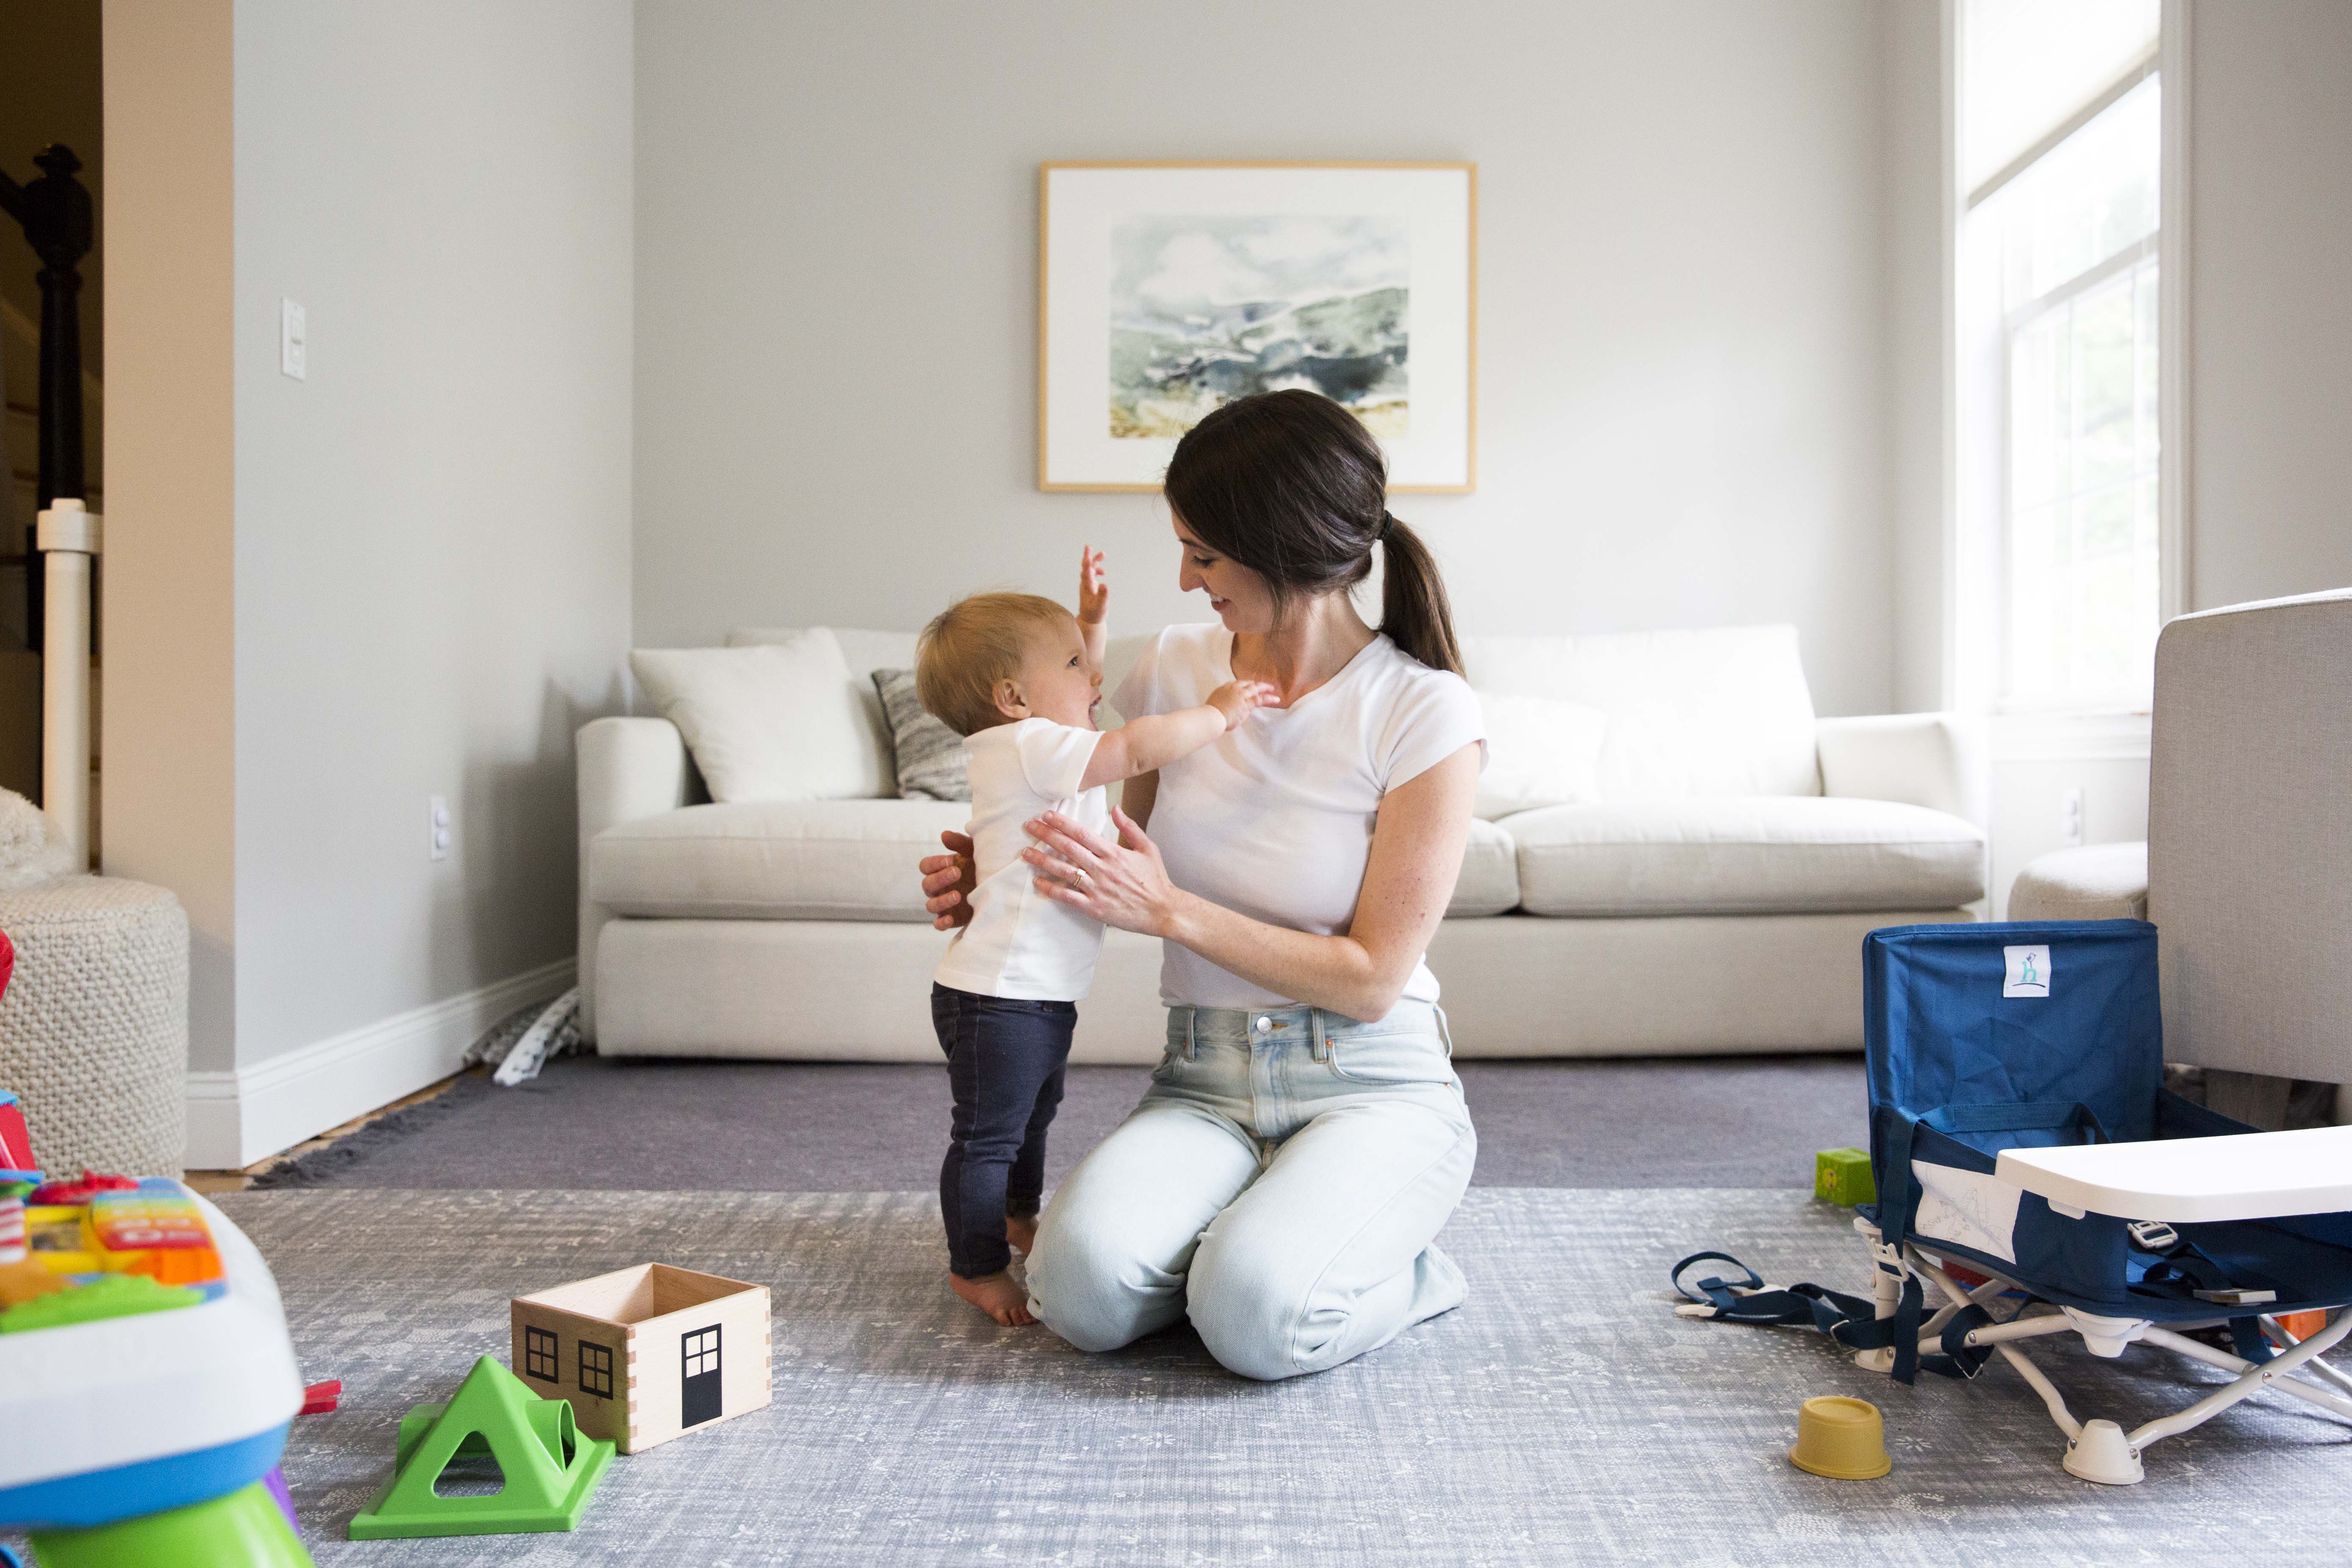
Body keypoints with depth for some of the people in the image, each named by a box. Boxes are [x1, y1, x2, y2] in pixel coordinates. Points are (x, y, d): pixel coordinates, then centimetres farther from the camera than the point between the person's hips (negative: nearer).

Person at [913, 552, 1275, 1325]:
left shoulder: (1039, 742, 11)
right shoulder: (1028, 748, -21)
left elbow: (1086, 694, 32)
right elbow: (1139, 748, -31)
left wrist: (1090, 622, 21)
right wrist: (1220, 711, -19)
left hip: (1044, 990, 11)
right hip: (998, 993, -11)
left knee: (1033, 1115, 30)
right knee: (989, 1135, 3)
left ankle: (1017, 1217, 51)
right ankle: (976, 1267, 17)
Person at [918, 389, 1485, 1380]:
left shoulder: (1425, 713, -11)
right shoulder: (1172, 672, 3)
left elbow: (1371, 979, -13)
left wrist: (1168, 909, -19)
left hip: (1370, 1085, -3)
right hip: (1202, 1083, 4)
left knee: (1256, 1321, -29)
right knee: (1084, 1288, -25)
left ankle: (1397, 1269, 3)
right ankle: (1253, 1234, 6)